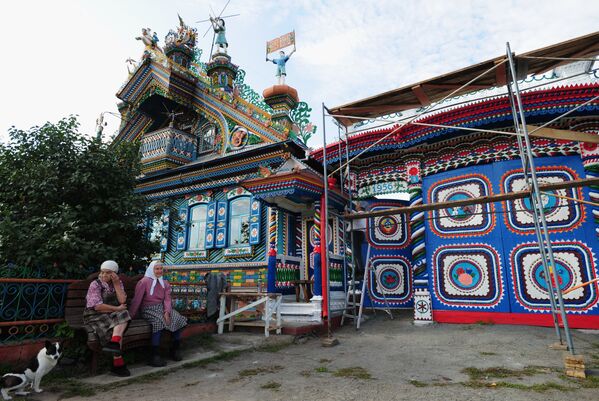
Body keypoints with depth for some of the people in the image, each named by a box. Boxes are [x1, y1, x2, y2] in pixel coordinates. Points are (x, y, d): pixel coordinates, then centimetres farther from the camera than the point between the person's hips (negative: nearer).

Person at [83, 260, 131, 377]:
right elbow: (97, 306, -15)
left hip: (113, 315, 4)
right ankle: (118, 363, -26)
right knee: (118, 329, -28)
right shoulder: (95, 284, -5)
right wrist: (117, 308, -11)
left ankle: (114, 343, -39)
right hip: (95, 316, -4)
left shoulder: (118, 283, 8)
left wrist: (116, 284, -10)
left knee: (123, 315, -29)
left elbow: (122, 301, -6)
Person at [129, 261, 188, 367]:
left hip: (162, 307, 5)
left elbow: (167, 299, 3)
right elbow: (137, 300, -7)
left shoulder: (165, 283, 12)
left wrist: (167, 311, -15)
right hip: (149, 309, -5)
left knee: (178, 319, -17)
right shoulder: (144, 282, -5)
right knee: (159, 321, -34)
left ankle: (175, 349, -4)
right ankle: (154, 355, -29)